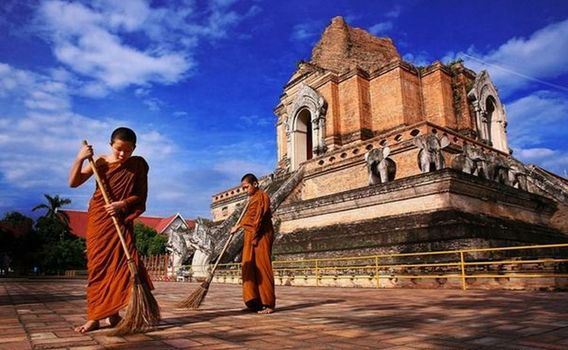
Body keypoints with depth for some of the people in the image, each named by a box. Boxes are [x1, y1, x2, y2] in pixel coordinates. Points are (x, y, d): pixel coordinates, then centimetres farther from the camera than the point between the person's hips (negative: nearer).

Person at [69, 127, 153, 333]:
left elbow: (141, 195, 0)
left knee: (121, 264, -5)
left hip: (121, 220, 0)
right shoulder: (100, 162, 0)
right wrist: (79, 159, -17)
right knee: (98, 265, 0)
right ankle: (94, 317, 6)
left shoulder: (139, 164, 0)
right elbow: (73, 183, -3)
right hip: (98, 219, 0)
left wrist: (122, 204, -17)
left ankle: (113, 314, 5)